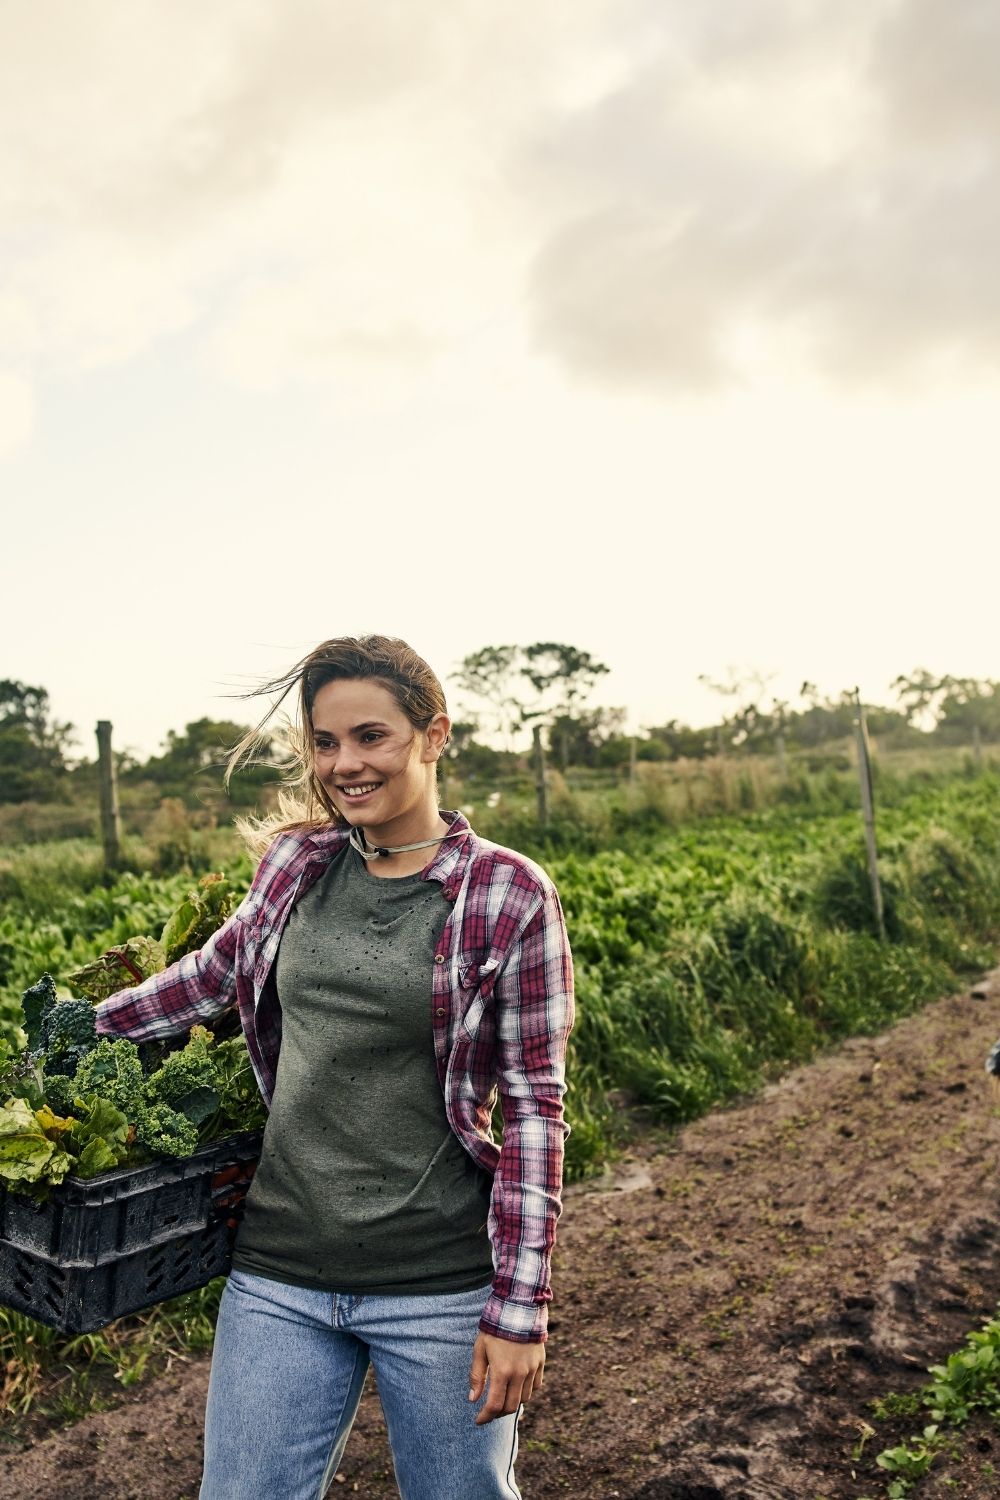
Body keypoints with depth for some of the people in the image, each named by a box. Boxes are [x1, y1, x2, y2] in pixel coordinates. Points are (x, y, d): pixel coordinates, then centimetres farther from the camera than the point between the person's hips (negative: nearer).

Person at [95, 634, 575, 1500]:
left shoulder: (509, 895, -12)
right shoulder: (297, 861, 0)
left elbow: (534, 1107, -10)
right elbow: (218, 971, 18)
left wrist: (520, 1307, -10)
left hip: (443, 1288, -3)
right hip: (281, 1278, 4)